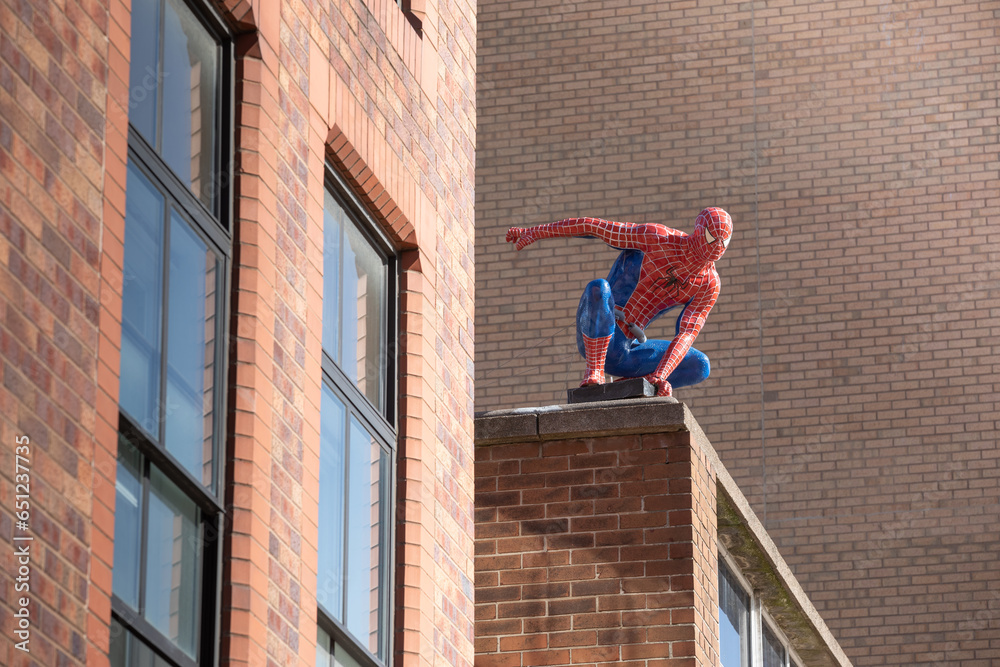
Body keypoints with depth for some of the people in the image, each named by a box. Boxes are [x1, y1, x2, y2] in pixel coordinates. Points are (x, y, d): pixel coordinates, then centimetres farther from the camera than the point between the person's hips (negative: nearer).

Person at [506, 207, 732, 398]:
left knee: (700, 367, -6)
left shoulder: (710, 286, 0)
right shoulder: (657, 238, -12)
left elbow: (687, 335, -10)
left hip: (621, 351, 4)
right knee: (599, 288, -37)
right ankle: (594, 374, -27)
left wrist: (661, 376, -28)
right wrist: (534, 232, -7)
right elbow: (591, 226, -7)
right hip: (592, 337, -4)